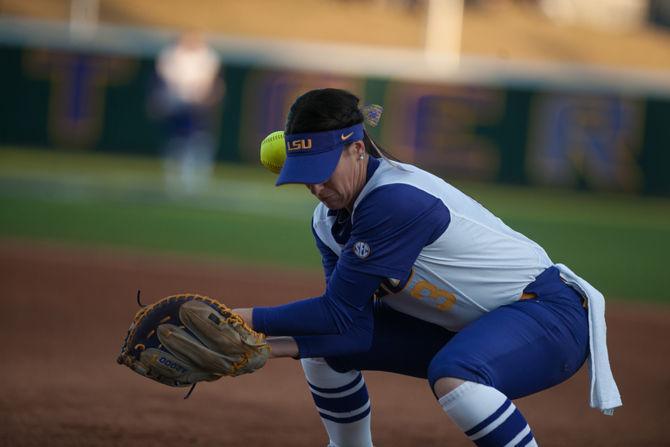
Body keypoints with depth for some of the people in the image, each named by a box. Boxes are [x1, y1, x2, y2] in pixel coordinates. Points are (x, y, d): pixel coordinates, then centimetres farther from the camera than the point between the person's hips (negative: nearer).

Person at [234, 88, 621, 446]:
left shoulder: (396, 200, -29)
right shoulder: (329, 221, -1)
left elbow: (340, 313, -24)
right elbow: (356, 328, -6)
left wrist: (251, 318, -19)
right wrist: (269, 345, -18)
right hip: (459, 327, 10)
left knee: (451, 375, -39)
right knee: (323, 346, 9)